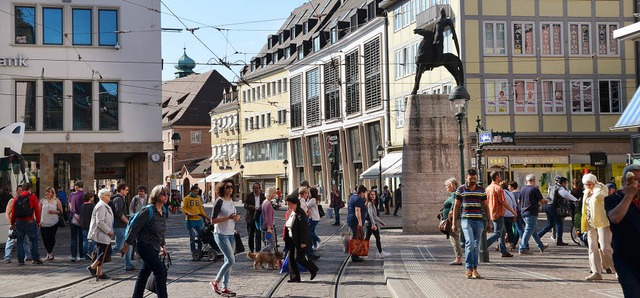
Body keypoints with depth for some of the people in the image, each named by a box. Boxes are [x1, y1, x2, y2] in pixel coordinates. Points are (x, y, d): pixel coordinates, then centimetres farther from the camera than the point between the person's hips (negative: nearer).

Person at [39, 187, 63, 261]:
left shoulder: (56, 201, 4)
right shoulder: (42, 201, 8)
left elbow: (61, 211, 4)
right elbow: (39, 211, 9)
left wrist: (54, 212, -14)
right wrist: (39, 221, 1)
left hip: (53, 223, -1)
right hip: (44, 223, 1)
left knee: (52, 238, 0)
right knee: (45, 239, -2)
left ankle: (49, 252, 19)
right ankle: (50, 253, 14)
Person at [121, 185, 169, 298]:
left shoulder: (164, 211, 7)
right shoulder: (148, 211, -18)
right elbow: (135, 227, -15)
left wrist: (162, 245, 20)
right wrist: (127, 245, -13)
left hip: (154, 248, 8)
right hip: (145, 246, -8)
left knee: (144, 273, 14)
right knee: (161, 272, -12)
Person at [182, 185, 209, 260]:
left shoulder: (198, 198, 14)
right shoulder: (187, 198, -1)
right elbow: (183, 209, -3)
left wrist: (206, 216, 11)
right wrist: (188, 213, -20)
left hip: (199, 220, 5)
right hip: (190, 220, -5)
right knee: (192, 238, -4)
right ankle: (194, 255, 0)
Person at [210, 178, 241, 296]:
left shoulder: (231, 201, 11)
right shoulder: (219, 202, -12)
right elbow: (213, 220, -17)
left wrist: (237, 218, 0)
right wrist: (228, 217, -21)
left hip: (231, 234, 8)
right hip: (221, 234, -7)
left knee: (228, 261, 8)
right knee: (231, 260, -12)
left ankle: (225, 288, 14)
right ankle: (216, 282, 4)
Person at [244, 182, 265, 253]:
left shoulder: (263, 196, 5)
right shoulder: (249, 195, 1)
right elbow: (246, 205, -9)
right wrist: (255, 208, -23)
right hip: (251, 218, 0)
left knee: (258, 235, -3)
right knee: (251, 236, 9)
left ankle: (258, 251, 0)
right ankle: (251, 251, 19)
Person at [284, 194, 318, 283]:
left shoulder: (300, 214, -18)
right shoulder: (291, 213, 10)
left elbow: (303, 229, -21)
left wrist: (303, 242, -23)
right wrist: (287, 240, 17)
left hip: (300, 241, -9)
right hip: (292, 240, 9)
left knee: (298, 258, -7)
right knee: (291, 258, 5)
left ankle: (313, 270, 15)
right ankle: (294, 277, 11)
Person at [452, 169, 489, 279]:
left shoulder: (481, 190, 9)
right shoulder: (461, 190, 4)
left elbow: (486, 206, 14)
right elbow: (456, 206, 7)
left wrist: (489, 223, 10)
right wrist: (454, 223, 2)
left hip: (478, 220, 3)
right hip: (466, 220, -3)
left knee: (476, 246, 5)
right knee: (470, 243, -17)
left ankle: (475, 270, 12)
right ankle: (469, 269, -12)